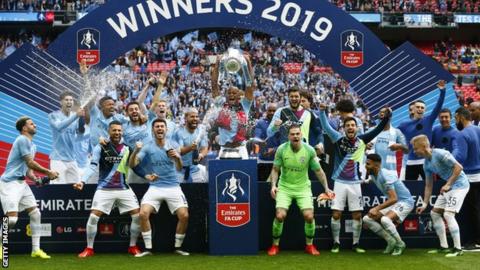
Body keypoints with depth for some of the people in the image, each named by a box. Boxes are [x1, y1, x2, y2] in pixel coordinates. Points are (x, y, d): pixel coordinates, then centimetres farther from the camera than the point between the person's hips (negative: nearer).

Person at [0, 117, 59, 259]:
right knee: (12, 218, -16)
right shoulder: (22, 140, -11)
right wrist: (48, 172, -8)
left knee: (35, 213, 5)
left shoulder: (32, 145, 18)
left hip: (22, 183, 10)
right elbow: (30, 163, -14)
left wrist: (36, 179, 2)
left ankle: (36, 249, 11)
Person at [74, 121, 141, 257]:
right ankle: (89, 249, 5)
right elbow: (93, 167, -11)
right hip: (104, 189, -3)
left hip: (123, 188, 3)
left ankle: (133, 246, 14)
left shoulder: (127, 148, 5)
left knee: (137, 215, -4)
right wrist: (82, 181, -25)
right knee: (93, 217, -11)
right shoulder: (100, 148, -4)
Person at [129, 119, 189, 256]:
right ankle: (148, 249, -4)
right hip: (155, 187, 0)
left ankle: (178, 247, 10)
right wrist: (135, 151, -28)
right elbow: (132, 165, -9)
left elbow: (179, 168, -5)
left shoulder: (173, 145, 0)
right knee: (143, 214, -18)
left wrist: (178, 157, -28)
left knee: (184, 216, -12)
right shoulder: (147, 147, -1)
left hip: (173, 186, 0)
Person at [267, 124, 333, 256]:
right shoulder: (281, 149, -13)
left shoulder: (309, 150, -12)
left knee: (309, 216, -13)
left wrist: (326, 188, -9)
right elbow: (275, 169, -4)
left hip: (303, 187, 1)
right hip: (284, 187, 0)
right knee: (280, 215, -15)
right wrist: (273, 185, -19)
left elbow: (318, 171, -2)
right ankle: (275, 245, 8)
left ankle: (309, 245, 12)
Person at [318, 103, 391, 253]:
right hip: (340, 183, -2)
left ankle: (356, 244, 17)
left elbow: (378, 129, 2)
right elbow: (326, 127, -12)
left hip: (355, 184, 2)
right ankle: (336, 243, 13)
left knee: (357, 215, 4)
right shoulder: (338, 139, -4)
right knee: (336, 215, -1)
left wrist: (387, 116, -10)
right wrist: (322, 111, -25)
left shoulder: (362, 140, 2)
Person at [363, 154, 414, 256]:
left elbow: (393, 199, -30)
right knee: (367, 219, -2)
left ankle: (400, 244, -10)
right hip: (391, 203, 9)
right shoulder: (373, 175, 2)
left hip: (405, 201, -9)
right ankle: (391, 241, 6)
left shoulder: (385, 175, -25)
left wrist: (377, 208, -30)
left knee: (385, 220, -35)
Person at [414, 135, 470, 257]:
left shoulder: (440, 154, -20)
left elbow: (459, 167, -24)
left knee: (448, 214, -18)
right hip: (448, 186, 9)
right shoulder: (427, 164, 5)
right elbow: (428, 185, 11)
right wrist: (425, 204, 9)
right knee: (434, 213, 9)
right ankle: (444, 246, 15)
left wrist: (448, 185, -24)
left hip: (459, 184, -9)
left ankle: (458, 248, -10)